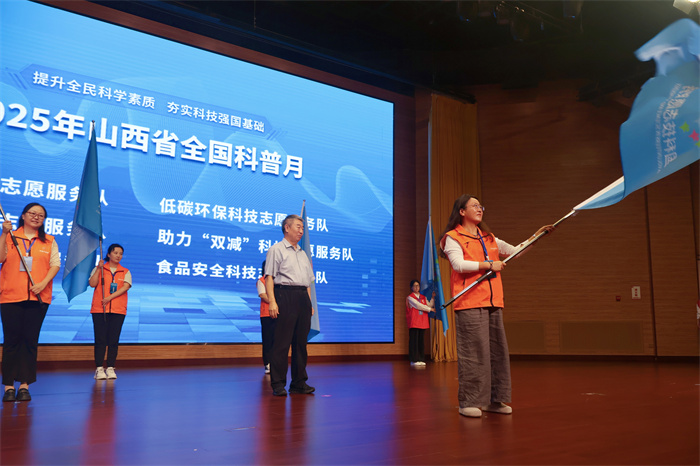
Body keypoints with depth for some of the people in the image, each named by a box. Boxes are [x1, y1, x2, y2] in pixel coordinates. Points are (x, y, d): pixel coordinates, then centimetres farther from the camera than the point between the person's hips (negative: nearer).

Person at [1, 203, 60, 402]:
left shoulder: (49, 241, 12)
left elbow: (55, 265, 6)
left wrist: (43, 283, -8)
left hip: (38, 297, 1)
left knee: (30, 340, 1)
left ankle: (24, 384, 7)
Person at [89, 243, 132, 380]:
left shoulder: (125, 272, 11)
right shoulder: (99, 269, 10)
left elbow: (126, 287, -4)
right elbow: (92, 284, -4)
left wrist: (110, 297, -14)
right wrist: (99, 268, -10)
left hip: (118, 310, 1)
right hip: (99, 309, -1)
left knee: (113, 340, 1)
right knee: (100, 339, -2)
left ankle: (110, 368, 7)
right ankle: (99, 369, 1)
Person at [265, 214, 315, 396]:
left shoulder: (302, 253, 24)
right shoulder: (276, 250, 2)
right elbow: (269, 277, -6)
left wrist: (310, 303, 14)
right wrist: (272, 301, -17)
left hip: (303, 297, 7)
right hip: (285, 295, -7)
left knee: (301, 342, 7)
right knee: (282, 342, -7)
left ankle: (299, 382, 14)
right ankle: (278, 384, -2)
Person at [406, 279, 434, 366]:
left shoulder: (423, 297, 19)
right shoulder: (410, 297, -1)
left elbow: (429, 305, 13)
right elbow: (418, 306, -10)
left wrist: (433, 298, 4)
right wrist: (430, 309, -5)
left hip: (423, 322, 6)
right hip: (414, 323, -6)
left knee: (421, 341, 5)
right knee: (414, 341, -5)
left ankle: (421, 359, 9)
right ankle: (414, 360, -3)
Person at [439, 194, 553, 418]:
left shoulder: (488, 238, 23)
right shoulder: (453, 238, 1)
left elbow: (514, 251, 26)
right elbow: (459, 264, -13)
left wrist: (537, 235, 18)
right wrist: (489, 265, -12)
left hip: (493, 303, 7)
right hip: (469, 304, -7)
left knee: (497, 350, 6)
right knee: (473, 352, -7)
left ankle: (494, 399, 15)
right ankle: (468, 402, 1)